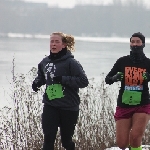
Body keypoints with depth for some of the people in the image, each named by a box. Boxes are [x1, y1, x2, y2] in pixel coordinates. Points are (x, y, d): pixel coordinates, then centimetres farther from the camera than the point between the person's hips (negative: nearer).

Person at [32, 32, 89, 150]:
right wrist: (37, 82, 3)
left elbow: (84, 81, -16)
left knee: (66, 140, 9)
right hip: (50, 106, 4)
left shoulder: (71, 62, -11)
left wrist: (63, 79, -22)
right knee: (48, 138, -7)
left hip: (69, 108, -4)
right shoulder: (45, 62, 6)